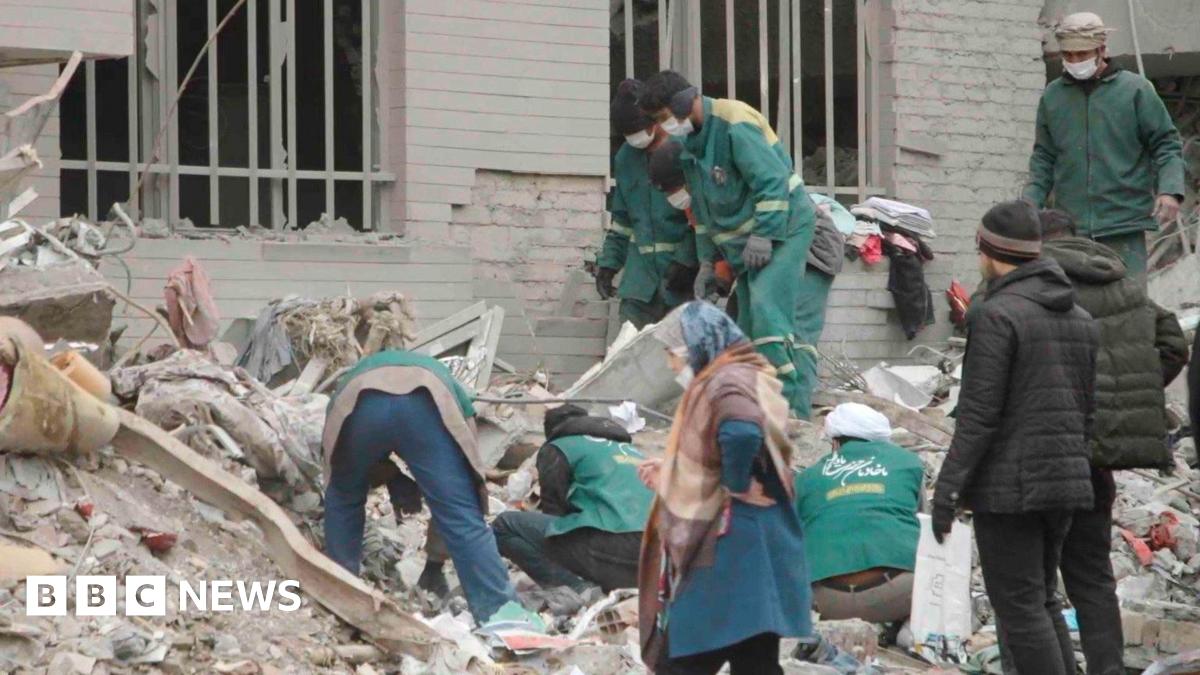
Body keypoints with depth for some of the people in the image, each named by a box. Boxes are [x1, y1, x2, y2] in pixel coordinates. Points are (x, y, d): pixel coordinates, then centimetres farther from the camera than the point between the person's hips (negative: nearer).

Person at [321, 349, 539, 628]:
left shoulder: (355, 378, 47)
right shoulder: (440, 379, 45)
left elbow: (335, 478, 48)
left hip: (360, 404, 1)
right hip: (425, 405, -1)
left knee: (342, 500, 28)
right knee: (462, 515, 2)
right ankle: (499, 610, -7)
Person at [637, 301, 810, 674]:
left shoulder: (727, 382, -14)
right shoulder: (748, 378, 17)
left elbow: (741, 433, -37)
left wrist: (736, 486, -22)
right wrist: (670, 472, 19)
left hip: (728, 554, -10)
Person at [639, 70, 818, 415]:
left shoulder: (734, 125, -19)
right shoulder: (691, 140, 11)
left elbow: (772, 181, -24)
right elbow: (703, 208, 20)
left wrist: (763, 236, -25)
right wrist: (706, 261, 18)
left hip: (782, 229, -9)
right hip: (743, 242, 9)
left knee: (766, 307, -24)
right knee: (748, 324, 5)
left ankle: (787, 404, -28)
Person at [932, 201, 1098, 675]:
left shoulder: (996, 314, -13)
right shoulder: (1078, 318, 11)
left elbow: (979, 414, -17)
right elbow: (1085, 409, 14)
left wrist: (947, 489, -15)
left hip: (1008, 487, -8)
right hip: (1062, 480, 8)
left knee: (1020, 608, -3)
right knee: (1042, 600, 17)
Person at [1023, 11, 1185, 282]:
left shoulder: (1136, 89, 1)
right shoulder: (1053, 96, 11)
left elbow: (1166, 145, 3)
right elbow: (1044, 158, 18)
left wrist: (1170, 190, -13)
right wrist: (1031, 202, 4)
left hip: (1124, 225, -3)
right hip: (1070, 226, 3)